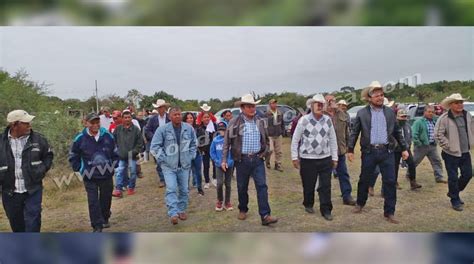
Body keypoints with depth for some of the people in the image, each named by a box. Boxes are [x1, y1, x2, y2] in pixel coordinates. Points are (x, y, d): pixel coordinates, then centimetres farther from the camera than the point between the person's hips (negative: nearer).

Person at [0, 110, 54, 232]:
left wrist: (42, 170, -2)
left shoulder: (38, 139, -5)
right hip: (10, 192, 1)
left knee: (32, 220, -1)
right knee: (16, 223, 17)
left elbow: (48, 155, 10)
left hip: (33, 190, -1)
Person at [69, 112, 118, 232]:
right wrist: (80, 169, 0)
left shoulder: (108, 136, -3)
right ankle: (97, 226, 9)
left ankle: (105, 219, 38)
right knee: (93, 202, -1)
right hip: (90, 177, -2)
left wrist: (113, 165, 7)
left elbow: (115, 153, 12)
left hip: (107, 175, 2)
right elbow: (73, 157, 6)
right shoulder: (80, 138, -7)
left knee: (106, 199, 16)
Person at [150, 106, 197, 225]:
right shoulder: (163, 129, -10)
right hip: (169, 165, -3)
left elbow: (193, 144, 13)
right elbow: (154, 146, -6)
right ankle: (173, 213, -14)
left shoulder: (189, 128, -1)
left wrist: (191, 156, 5)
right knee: (171, 189, -14)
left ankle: (182, 210, 28)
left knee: (184, 190, 11)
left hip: (184, 165, 3)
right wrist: (163, 158, -9)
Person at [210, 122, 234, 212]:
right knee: (220, 183, -9)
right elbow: (212, 153, 3)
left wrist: (230, 161, -14)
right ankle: (219, 201, 13)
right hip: (219, 166, 0)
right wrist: (218, 161, -7)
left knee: (228, 184, 9)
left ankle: (227, 202, 23)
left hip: (229, 165, 0)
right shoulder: (215, 140, -4)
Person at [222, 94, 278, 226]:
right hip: (242, 160, -2)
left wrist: (265, 152, 4)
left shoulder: (260, 122, 7)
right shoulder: (234, 122, -4)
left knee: (262, 186, -5)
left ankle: (265, 216, -3)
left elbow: (266, 140, 19)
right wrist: (224, 160, -6)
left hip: (257, 159, 2)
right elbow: (226, 142, -2)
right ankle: (243, 210, 32)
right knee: (242, 187, 11)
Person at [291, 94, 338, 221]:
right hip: (307, 159, -2)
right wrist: (294, 157, -1)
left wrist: (334, 158, 9)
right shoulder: (304, 120, -6)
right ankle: (308, 204, 33)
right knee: (308, 185, 10)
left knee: (326, 186, 4)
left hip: (325, 158, 3)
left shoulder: (328, 120, 4)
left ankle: (326, 210, 16)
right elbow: (295, 139, -1)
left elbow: (333, 139, 9)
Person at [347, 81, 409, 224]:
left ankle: (389, 212, 12)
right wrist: (350, 150, -1)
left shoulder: (390, 112, 7)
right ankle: (360, 204, 34)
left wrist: (404, 148, 10)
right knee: (364, 180, 11)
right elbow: (354, 133, 2)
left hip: (387, 151, 2)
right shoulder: (362, 113, 0)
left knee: (390, 182, 1)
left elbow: (397, 132, 13)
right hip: (369, 151, -2)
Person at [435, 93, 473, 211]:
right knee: (453, 177, 3)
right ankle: (455, 201, 19)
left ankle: (453, 193, 35)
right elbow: (438, 135, -16)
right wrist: (448, 146, -15)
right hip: (451, 153, -6)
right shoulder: (444, 118, -15)